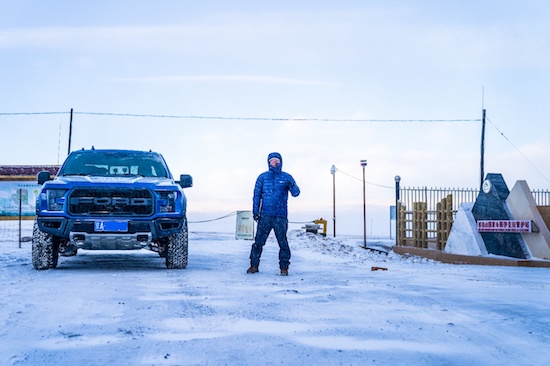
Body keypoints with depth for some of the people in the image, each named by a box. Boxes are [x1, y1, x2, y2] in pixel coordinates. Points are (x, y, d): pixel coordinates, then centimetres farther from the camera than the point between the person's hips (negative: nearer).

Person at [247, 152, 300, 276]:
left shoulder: (287, 177, 7)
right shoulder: (263, 177, 9)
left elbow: (296, 193, -2)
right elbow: (257, 195, 9)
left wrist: (292, 186, -25)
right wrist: (255, 212, 1)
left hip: (281, 216, -1)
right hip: (265, 215, 1)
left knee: (283, 242, -2)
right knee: (259, 241, -2)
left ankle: (284, 267, 5)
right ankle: (254, 265, 6)